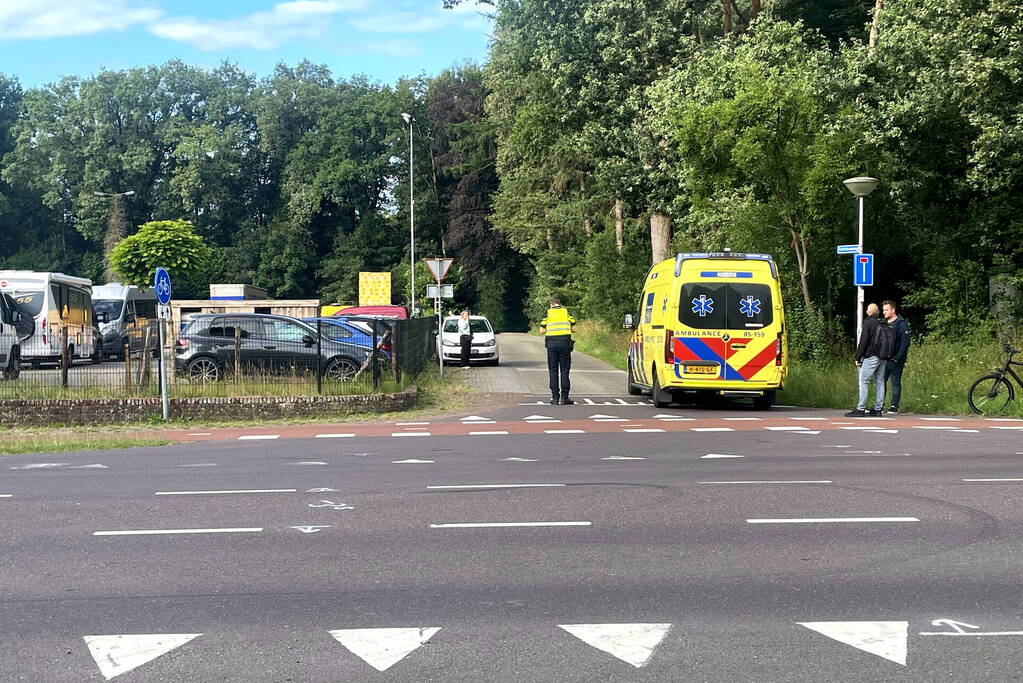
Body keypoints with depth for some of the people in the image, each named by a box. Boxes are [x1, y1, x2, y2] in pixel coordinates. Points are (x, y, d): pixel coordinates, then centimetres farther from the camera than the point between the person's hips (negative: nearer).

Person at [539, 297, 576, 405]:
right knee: (564, 370, 3)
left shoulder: (548, 313, 7)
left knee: (553, 371, 5)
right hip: (565, 343, 0)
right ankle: (564, 397, 0)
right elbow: (574, 328, 6)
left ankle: (555, 397, 3)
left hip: (551, 343, 0)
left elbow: (542, 330, 4)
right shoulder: (566, 312, 8)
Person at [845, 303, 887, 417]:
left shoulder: (868, 322, -6)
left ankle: (860, 409, -10)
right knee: (879, 382, 9)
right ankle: (877, 409, 9)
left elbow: (863, 341, -9)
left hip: (871, 357, -7)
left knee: (864, 382, -6)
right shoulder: (884, 323, 12)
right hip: (883, 358, 7)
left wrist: (858, 358, -5)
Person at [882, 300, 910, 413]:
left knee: (895, 382, 0)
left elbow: (905, 342, -13)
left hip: (895, 360, -7)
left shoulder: (901, 324, -7)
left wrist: (898, 357, -18)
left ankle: (894, 406, 3)